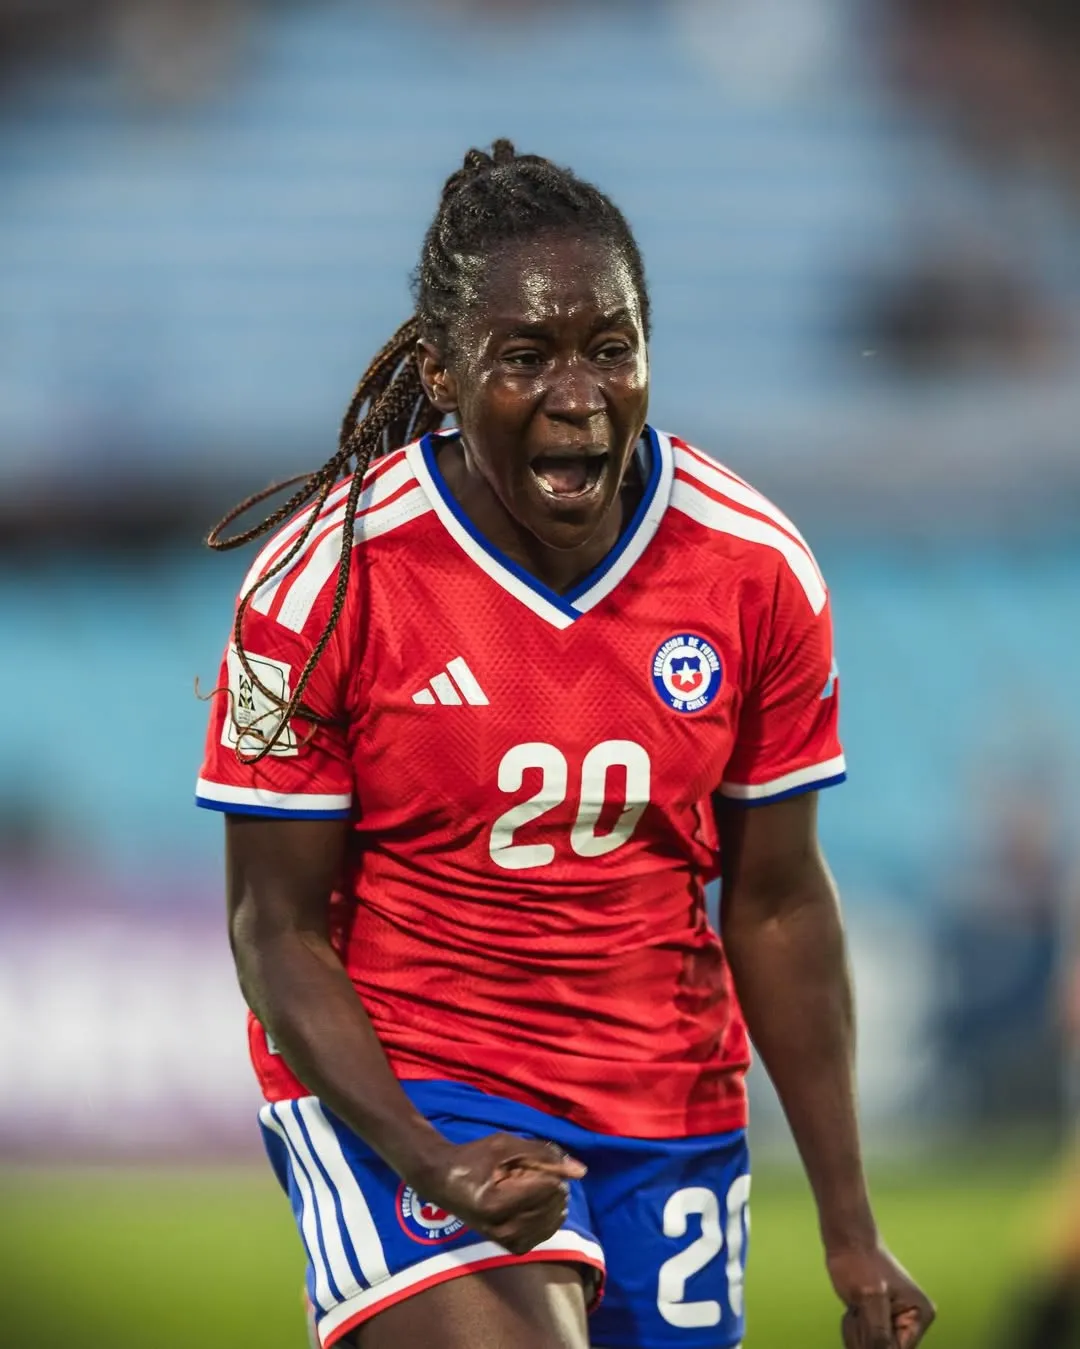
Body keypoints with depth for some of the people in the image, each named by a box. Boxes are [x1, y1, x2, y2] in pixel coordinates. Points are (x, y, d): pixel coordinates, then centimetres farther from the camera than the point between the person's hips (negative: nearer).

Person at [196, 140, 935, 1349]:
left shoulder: (756, 571, -5)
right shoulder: (329, 576, -14)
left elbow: (777, 905, 5)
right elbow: (277, 924, -8)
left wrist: (849, 1231, 5)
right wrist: (426, 1162, -23)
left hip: (670, 1100, 4)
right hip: (392, 1082, -4)